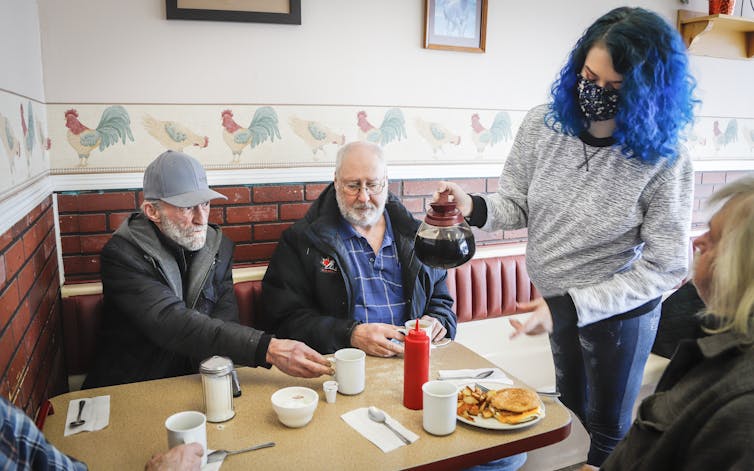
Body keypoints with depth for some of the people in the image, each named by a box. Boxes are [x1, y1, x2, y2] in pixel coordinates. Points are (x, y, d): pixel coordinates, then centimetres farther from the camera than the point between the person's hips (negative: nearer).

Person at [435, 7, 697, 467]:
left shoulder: (664, 160, -26)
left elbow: (665, 267, -23)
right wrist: (475, 207, -30)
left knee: (608, 425, 20)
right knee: (568, 402, 30)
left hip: (619, 308, -4)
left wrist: (569, 307, -31)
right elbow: (517, 203, -7)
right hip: (558, 296, 4)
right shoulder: (543, 124, -15)